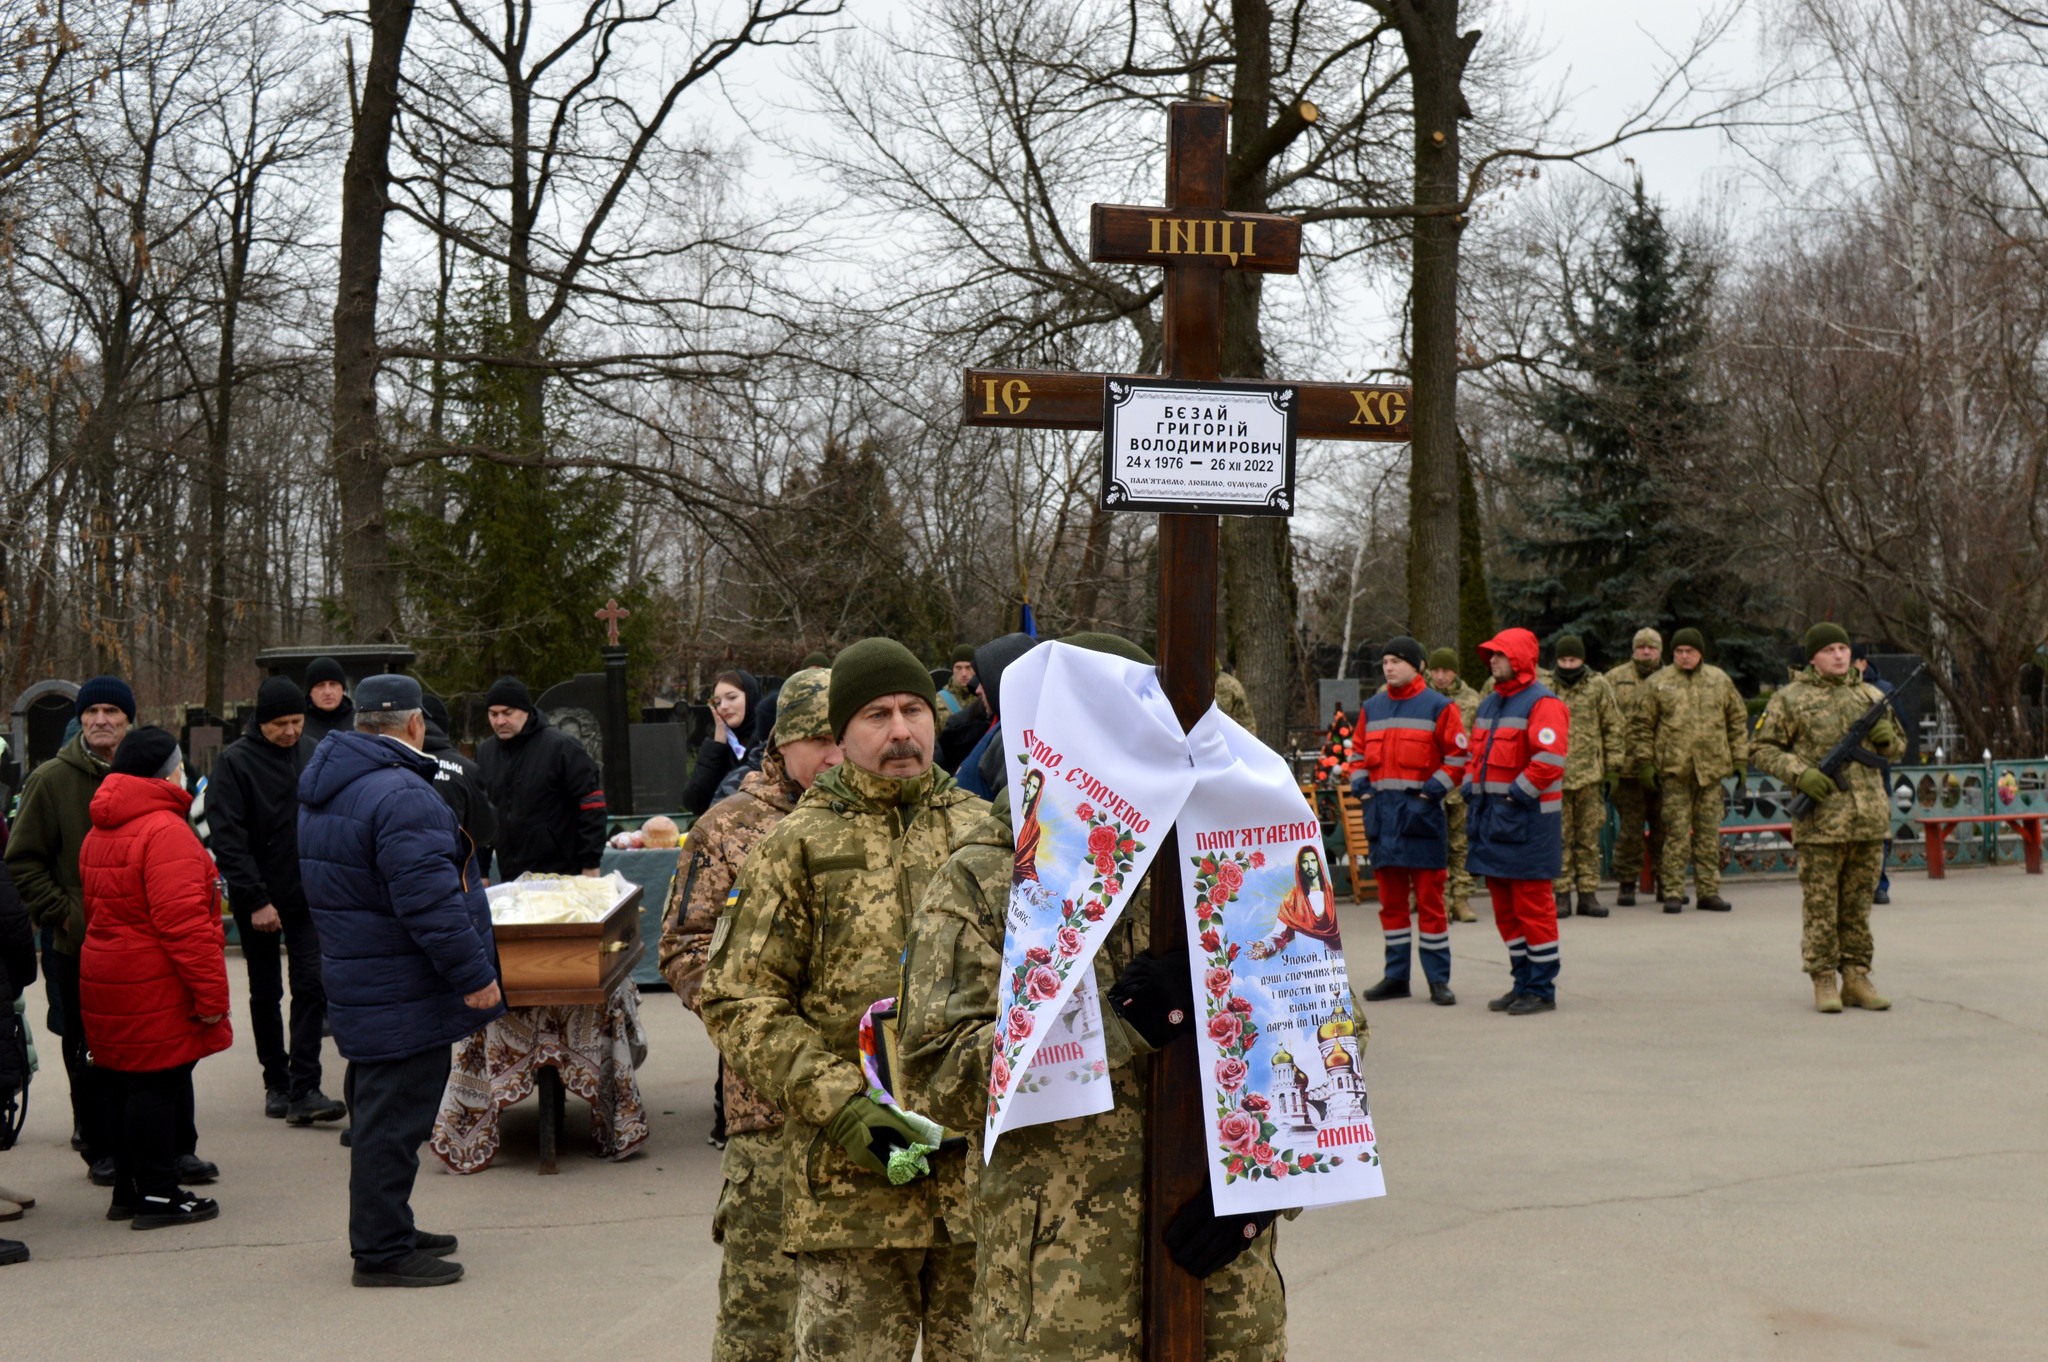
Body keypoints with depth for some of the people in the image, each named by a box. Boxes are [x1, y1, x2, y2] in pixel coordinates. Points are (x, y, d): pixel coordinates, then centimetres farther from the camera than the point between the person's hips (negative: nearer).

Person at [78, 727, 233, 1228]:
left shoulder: (98, 833, 12)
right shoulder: (165, 831, -18)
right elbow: (183, 922, -24)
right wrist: (211, 994, -20)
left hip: (105, 980, 9)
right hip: (156, 989, -9)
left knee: (130, 1085, 16)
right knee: (159, 1087, -1)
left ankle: (128, 1190, 24)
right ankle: (157, 1193, 4)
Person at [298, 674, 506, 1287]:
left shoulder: (325, 789, 12)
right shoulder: (399, 794, -22)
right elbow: (429, 902, -26)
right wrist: (474, 974, -20)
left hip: (356, 979, 10)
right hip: (403, 994, -10)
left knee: (380, 1113, 19)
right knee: (393, 1119, -4)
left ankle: (385, 1231, 29)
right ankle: (382, 1252, 2)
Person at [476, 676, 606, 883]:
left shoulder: (561, 747, -9)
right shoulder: (484, 752, 9)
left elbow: (592, 803, -9)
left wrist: (590, 864, -11)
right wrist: (481, 872, 14)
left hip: (561, 875, -5)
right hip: (509, 877, 5)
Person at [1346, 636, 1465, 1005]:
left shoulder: (1438, 707, -3)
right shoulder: (1372, 708, 14)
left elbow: (1458, 756, -4)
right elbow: (1358, 751, 23)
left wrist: (1434, 789, -12)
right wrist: (1362, 787, 8)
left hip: (1421, 812, -5)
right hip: (1382, 814, 5)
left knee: (1429, 898, -3)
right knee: (1391, 899, 10)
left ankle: (1438, 979, 3)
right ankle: (1396, 976, 17)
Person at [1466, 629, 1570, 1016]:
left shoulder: (1542, 704, -11)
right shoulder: (1489, 705, 17)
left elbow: (1549, 759, -21)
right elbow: (1477, 755, 24)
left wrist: (1517, 796, -19)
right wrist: (1472, 790, 8)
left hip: (1528, 820, -9)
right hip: (1492, 818, 9)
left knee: (1533, 906, -4)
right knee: (1505, 907, 13)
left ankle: (1542, 990, 3)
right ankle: (1523, 983, 22)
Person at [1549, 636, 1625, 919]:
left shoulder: (1599, 687, 5)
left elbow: (1615, 729, 7)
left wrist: (1612, 769, 3)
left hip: (1589, 775, 0)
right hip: (1554, 776, 0)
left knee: (1589, 838, 5)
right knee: (1559, 839, 1)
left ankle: (1588, 895, 10)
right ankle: (1562, 896, 6)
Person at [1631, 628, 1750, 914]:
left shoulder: (1719, 680, 10)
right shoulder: (1658, 684, 3)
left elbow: (1738, 720, 15)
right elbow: (1641, 726, 4)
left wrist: (1740, 759, 11)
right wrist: (1645, 763, -2)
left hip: (1711, 769, 2)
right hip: (1674, 771, -2)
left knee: (1709, 832, 7)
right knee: (1676, 833, -3)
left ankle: (1709, 891, 13)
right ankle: (1673, 893, 1)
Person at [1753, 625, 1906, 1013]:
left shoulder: (1871, 696, 13)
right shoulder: (1790, 700, 0)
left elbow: (1899, 745, 22)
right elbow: (1764, 750, -1)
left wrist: (1886, 737, -1)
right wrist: (1800, 773, -15)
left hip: (1869, 819, 4)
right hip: (1820, 820, -4)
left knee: (1858, 904, 8)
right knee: (1820, 904, -1)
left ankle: (1856, 978, 15)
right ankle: (1823, 981, 5)